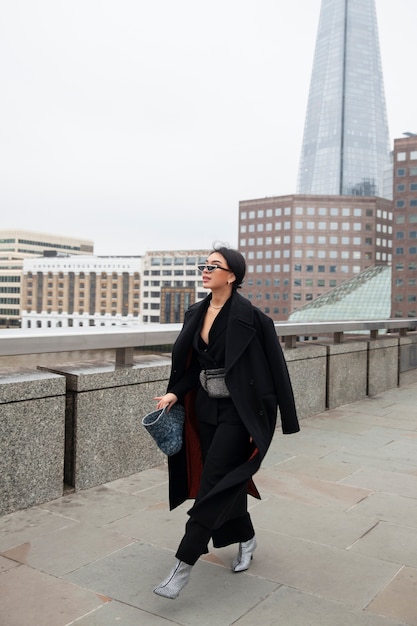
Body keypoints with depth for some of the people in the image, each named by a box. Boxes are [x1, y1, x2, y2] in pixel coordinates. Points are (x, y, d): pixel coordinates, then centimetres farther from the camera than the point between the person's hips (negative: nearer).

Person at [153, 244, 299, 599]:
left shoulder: (249, 316, -16)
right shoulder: (196, 313, 5)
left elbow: (274, 367, -13)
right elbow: (193, 363, 11)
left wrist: (284, 420, -12)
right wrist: (175, 393, -5)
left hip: (238, 412, -7)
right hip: (205, 408, 7)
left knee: (214, 484, -5)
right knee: (227, 480, 17)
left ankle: (184, 564, 4)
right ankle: (246, 538, 41)